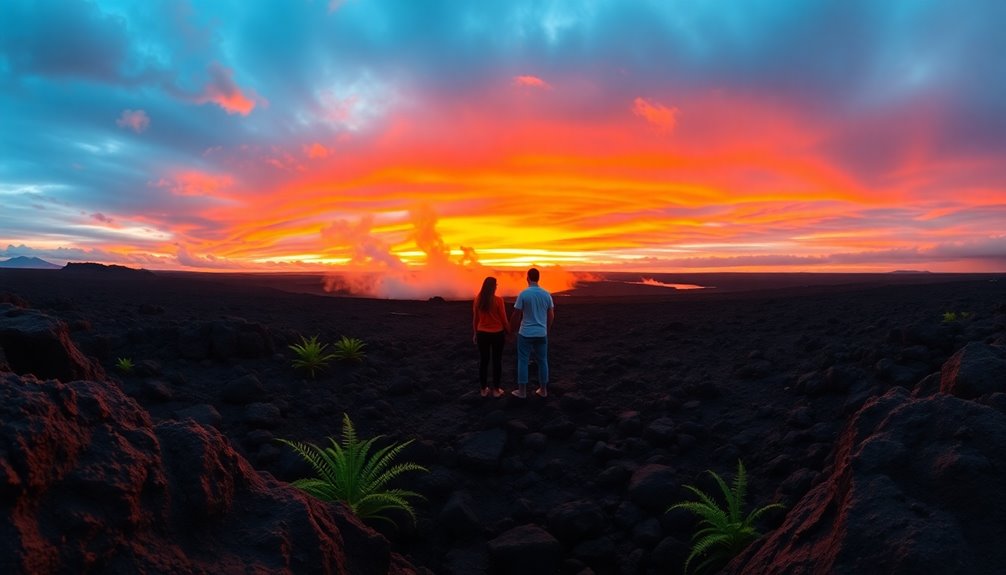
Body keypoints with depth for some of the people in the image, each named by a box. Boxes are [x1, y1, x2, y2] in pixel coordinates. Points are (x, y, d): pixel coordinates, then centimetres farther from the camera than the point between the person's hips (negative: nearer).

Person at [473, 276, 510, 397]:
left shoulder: (477, 300, -3)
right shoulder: (498, 300, -14)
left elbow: (475, 319, 4)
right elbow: (503, 319, -9)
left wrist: (475, 333, 16)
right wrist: (508, 331, 7)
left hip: (482, 334, 3)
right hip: (497, 334, -3)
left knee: (483, 361, 11)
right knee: (497, 361, 8)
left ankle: (484, 389, 19)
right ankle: (496, 390, 15)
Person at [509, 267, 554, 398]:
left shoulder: (523, 294, -12)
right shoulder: (546, 294, 1)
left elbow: (516, 315, -9)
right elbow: (551, 315, 7)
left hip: (525, 334, -4)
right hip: (541, 334, 4)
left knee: (523, 361, 6)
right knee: (542, 361, 13)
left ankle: (522, 391, 11)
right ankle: (543, 390, 20)